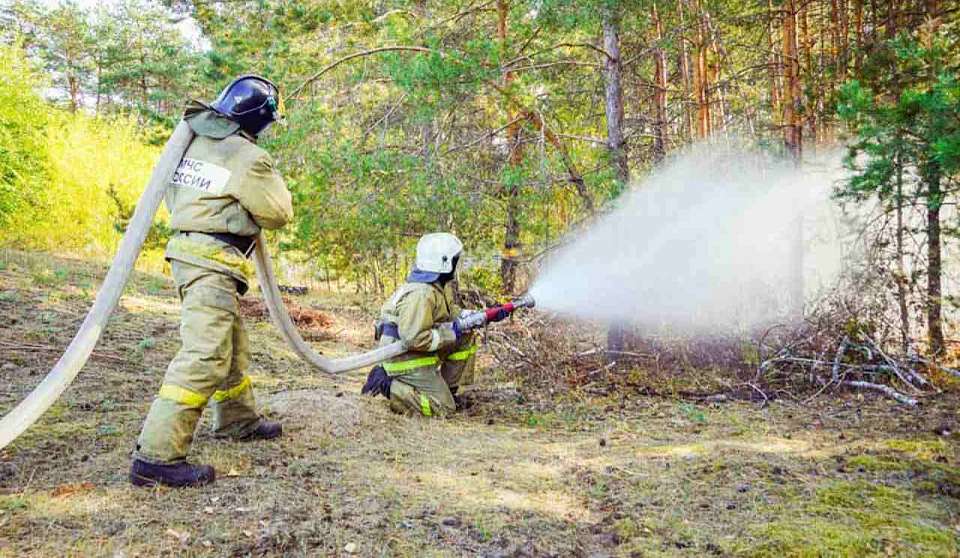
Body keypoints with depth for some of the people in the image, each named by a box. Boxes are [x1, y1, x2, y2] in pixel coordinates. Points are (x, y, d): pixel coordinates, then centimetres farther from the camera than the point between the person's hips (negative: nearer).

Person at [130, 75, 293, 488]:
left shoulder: (196, 141, 9)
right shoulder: (249, 158, -13)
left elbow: (172, 195, 19)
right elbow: (280, 214, -2)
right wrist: (272, 182, 14)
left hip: (188, 250, 9)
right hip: (212, 262, -9)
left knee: (233, 347, 22)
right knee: (204, 356, -13)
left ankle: (237, 420, 38)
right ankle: (157, 456, -16)